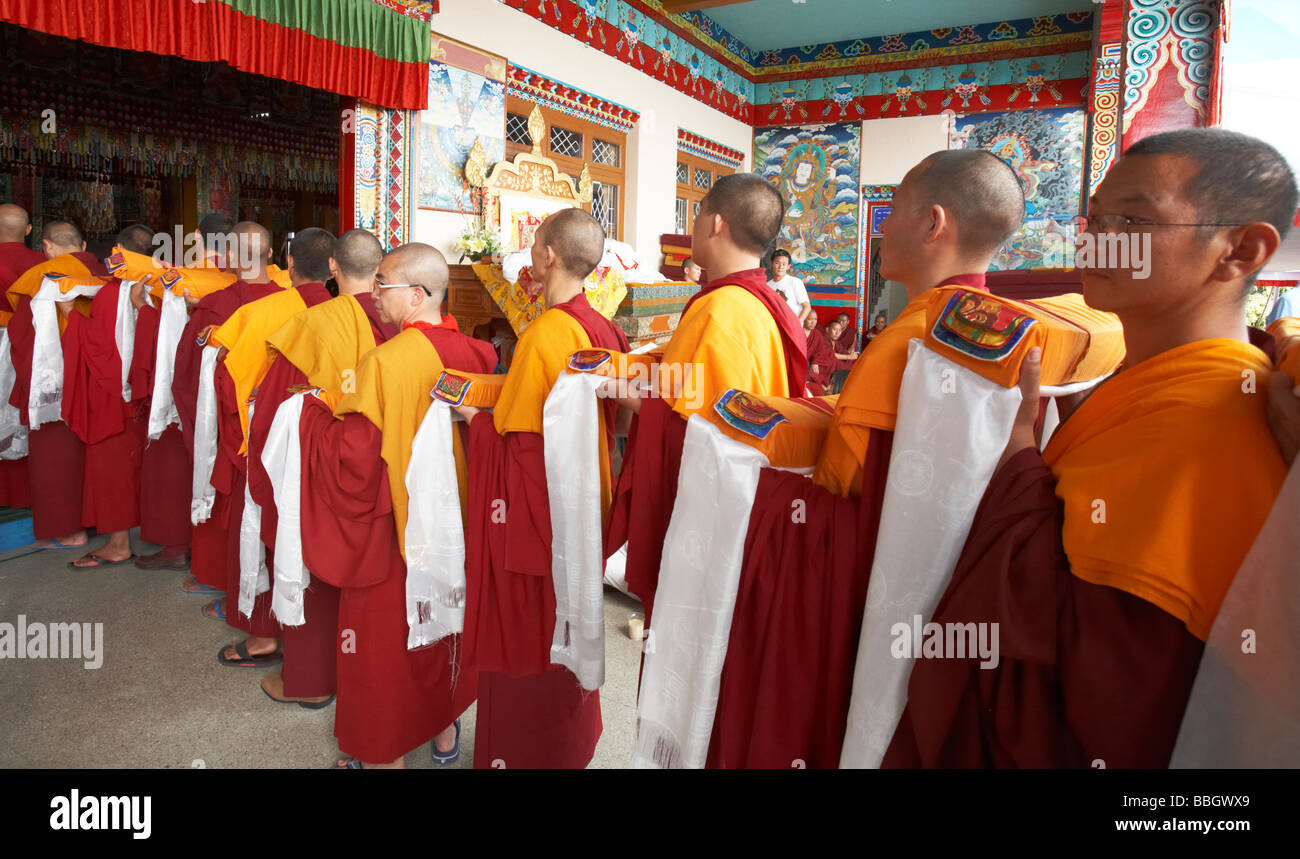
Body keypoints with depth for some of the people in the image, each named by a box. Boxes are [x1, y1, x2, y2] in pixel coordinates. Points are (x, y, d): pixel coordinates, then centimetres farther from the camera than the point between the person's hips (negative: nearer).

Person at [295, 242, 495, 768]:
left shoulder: (384, 362, -24)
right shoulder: (471, 354, -6)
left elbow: (352, 456, -22)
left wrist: (312, 411, -7)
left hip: (392, 526, -6)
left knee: (383, 636, 12)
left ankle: (385, 754, 29)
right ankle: (445, 732, 41)